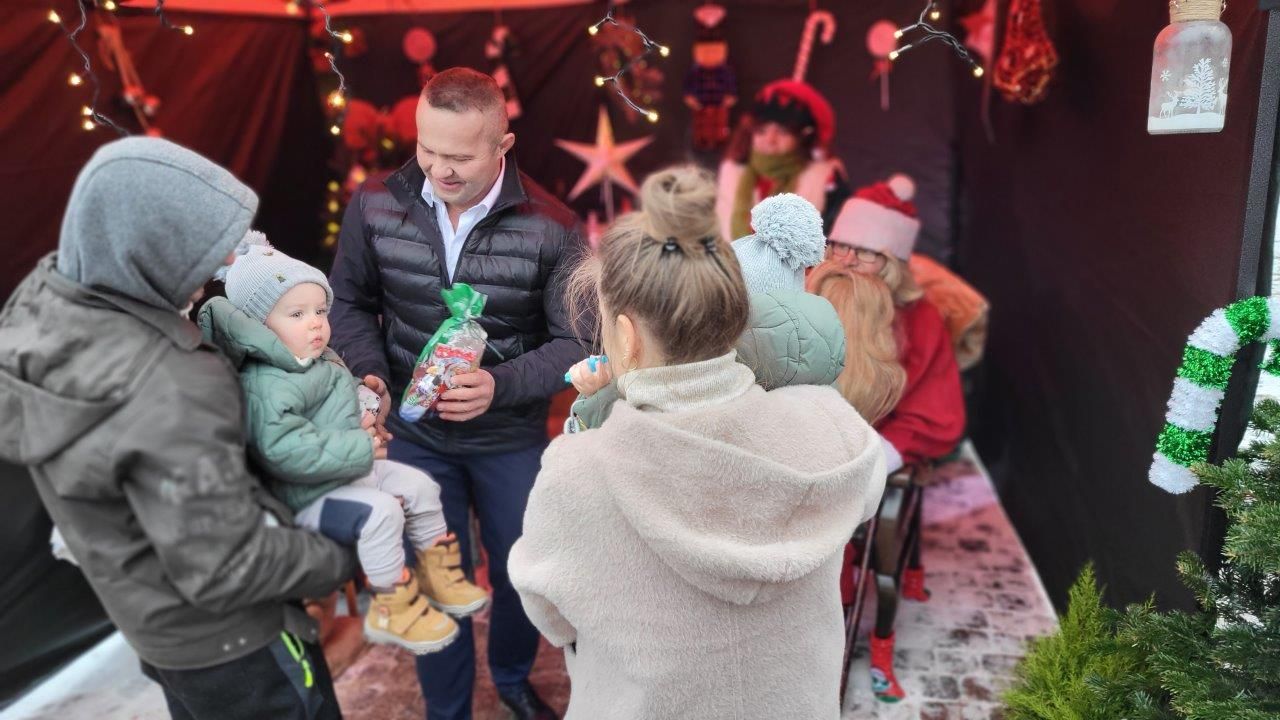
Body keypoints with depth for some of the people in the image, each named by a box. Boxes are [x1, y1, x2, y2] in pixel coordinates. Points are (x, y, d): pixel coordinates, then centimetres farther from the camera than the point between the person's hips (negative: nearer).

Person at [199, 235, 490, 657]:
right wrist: (359, 449, -30)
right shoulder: (269, 385, -26)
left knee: (420, 487, 6)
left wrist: (364, 421, 4)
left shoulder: (321, 361, 7)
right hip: (308, 495, -10)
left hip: (351, 468, 10)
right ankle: (393, 610, -11)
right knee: (379, 513, -28)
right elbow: (284, 450, -36)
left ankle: (438, 575, 20)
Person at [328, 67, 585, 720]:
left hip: (511, 439, 0)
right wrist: (369, 373, -15)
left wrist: (502, 386, -30)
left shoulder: (551, 228, -17)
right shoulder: (376, 204, -10)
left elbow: (576, 344, -13)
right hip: (413, 434, 1)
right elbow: (349, 301, 3)